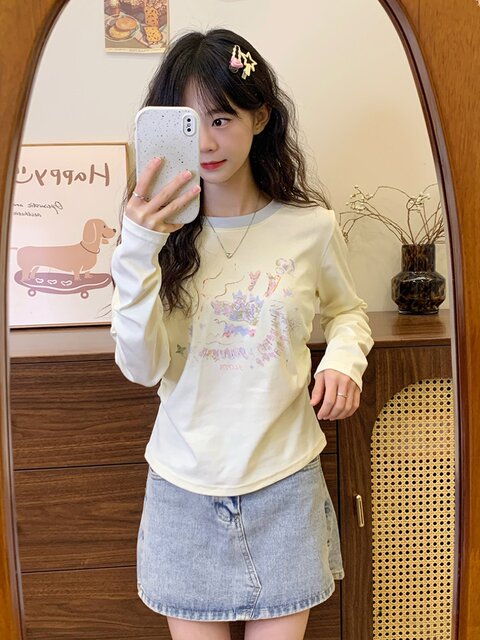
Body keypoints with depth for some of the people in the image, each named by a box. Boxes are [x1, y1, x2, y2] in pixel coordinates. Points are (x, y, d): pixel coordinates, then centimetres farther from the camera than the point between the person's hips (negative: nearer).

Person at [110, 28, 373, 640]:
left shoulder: (309, 226, -6)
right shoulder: (163, 232, -5)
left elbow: (347, 310, 13)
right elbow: (143, 368, -15)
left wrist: (344, 359, -8)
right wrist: (138, 250, -26)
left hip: (284, 483, 0)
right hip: (184, 486, 1)